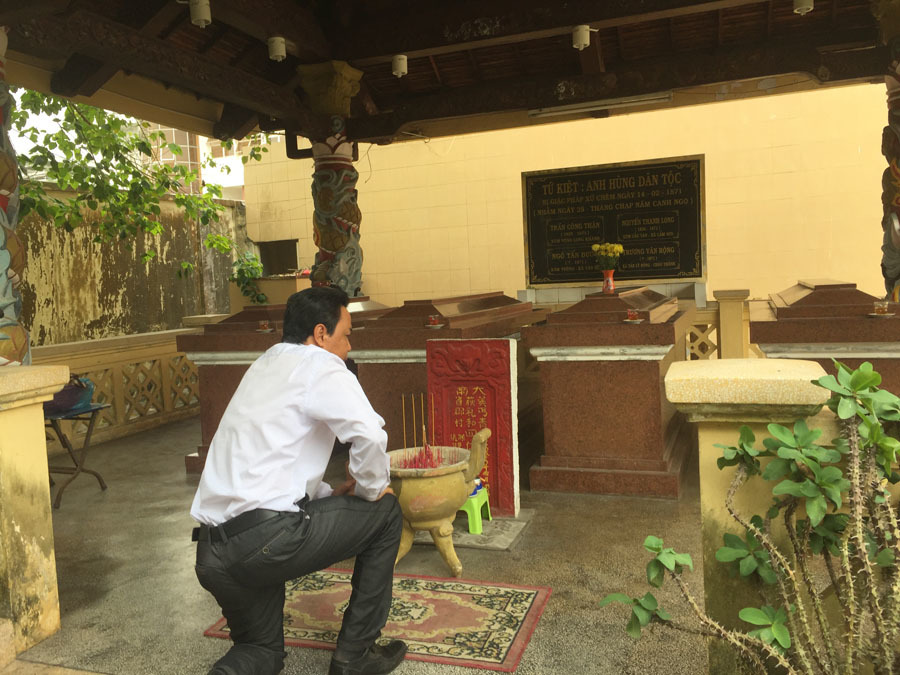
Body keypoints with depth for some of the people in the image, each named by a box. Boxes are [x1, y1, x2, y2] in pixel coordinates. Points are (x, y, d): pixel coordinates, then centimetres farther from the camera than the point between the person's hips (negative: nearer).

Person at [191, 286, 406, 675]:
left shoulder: (264, 366, 22)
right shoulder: (317, 364, -5)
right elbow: (369, 435, -20)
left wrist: (332, 495, 18)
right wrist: (370, 489, 0)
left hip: (210, 553, 9)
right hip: (264, 539, -9)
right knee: (385, 511, 13)